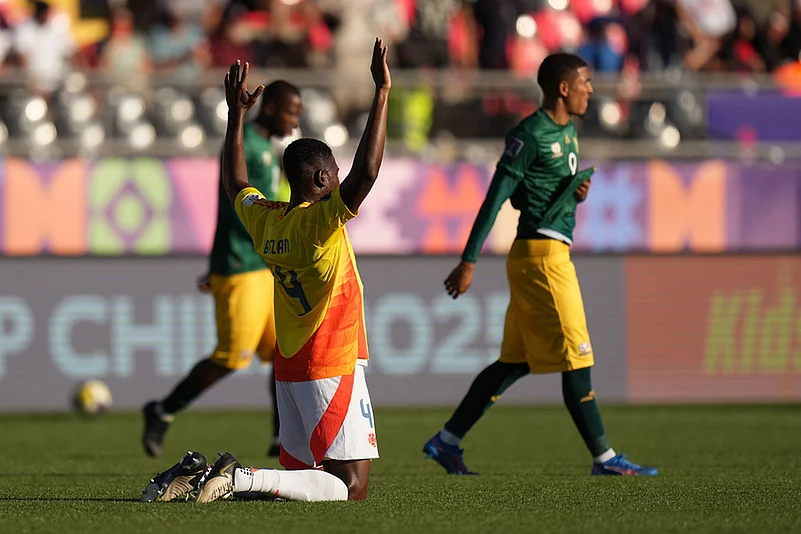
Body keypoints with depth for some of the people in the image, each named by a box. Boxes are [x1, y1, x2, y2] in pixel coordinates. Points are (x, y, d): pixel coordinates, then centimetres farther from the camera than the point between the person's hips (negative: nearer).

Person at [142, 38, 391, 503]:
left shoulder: (265, 220, 5)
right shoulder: (322, 222, -16)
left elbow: (236, 185, 27)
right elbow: (366, 173, -29)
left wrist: (237, 116, 32)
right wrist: (382, 93, -27)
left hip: (289, 372, 8)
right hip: (334, 370, -8)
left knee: (299, 474, 15)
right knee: (352, 486, -9)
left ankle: (197, 475, 0)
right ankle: (244, 478, -22)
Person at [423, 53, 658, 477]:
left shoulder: (567, 131, 17)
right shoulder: (530, 134, -12)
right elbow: (496, 198, -14)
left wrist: (577, 191, 5)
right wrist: (468, 262, -17)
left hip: (552, 254, 10)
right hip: (541, 254, -10)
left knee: (515, 362, 11)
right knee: (575, 357, -7)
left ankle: (447, 441, 15)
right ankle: (603, 458, -4)